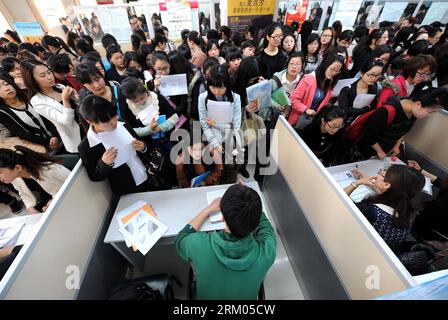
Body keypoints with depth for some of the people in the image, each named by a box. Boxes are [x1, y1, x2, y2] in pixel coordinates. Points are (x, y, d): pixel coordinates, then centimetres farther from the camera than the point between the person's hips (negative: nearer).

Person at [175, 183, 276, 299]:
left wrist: (208, 209, -11)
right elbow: (263, 222, -13)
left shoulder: (199, 245, -39)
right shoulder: (267, 251, -37)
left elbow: (181, 239, -14)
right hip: (246, 296, 1)